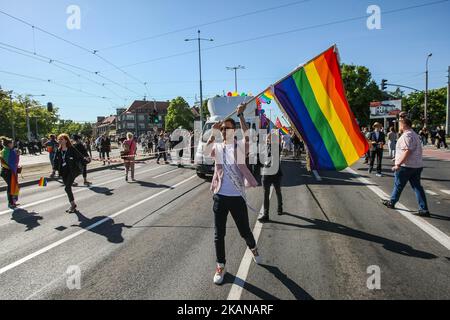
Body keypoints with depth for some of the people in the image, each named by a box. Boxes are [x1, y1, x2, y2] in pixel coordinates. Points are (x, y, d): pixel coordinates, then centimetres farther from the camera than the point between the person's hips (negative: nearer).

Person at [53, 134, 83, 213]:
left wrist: (79, 167, -13)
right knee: (68, 188, 12)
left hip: (72, 171, -6)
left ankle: (73, 204, 2)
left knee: (67, 188, -13)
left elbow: (80, 157, -7)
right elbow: (55, 160, 15)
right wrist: (56, 168, 3)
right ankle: (73, 205, 25)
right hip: (64, 172, 6)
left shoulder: (71, 149, -10)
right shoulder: (58, 150, 6)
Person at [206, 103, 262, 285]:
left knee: (244, 230, 12)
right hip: (220, 196, 2)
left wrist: (240, 115, -24)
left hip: (237, 196, -2)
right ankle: (220, 266, 25)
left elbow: (247, 135, -20)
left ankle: (253, 248, 45)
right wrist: (213, 131, -20)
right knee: (219, 234, 6)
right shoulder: (217, 147, 5)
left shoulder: (240, 146, 0)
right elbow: (206, 151, -17)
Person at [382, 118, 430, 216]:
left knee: (398, 185, 8)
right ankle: (424, 209, 4)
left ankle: (391, 202, 25)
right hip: (417, 165, 9)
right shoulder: (415, 135, 17)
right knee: (417, 187, 7)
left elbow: (407, 151, -25)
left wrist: (398, 164, -24)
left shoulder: (406, 136, -16)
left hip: (406, 166, -9)